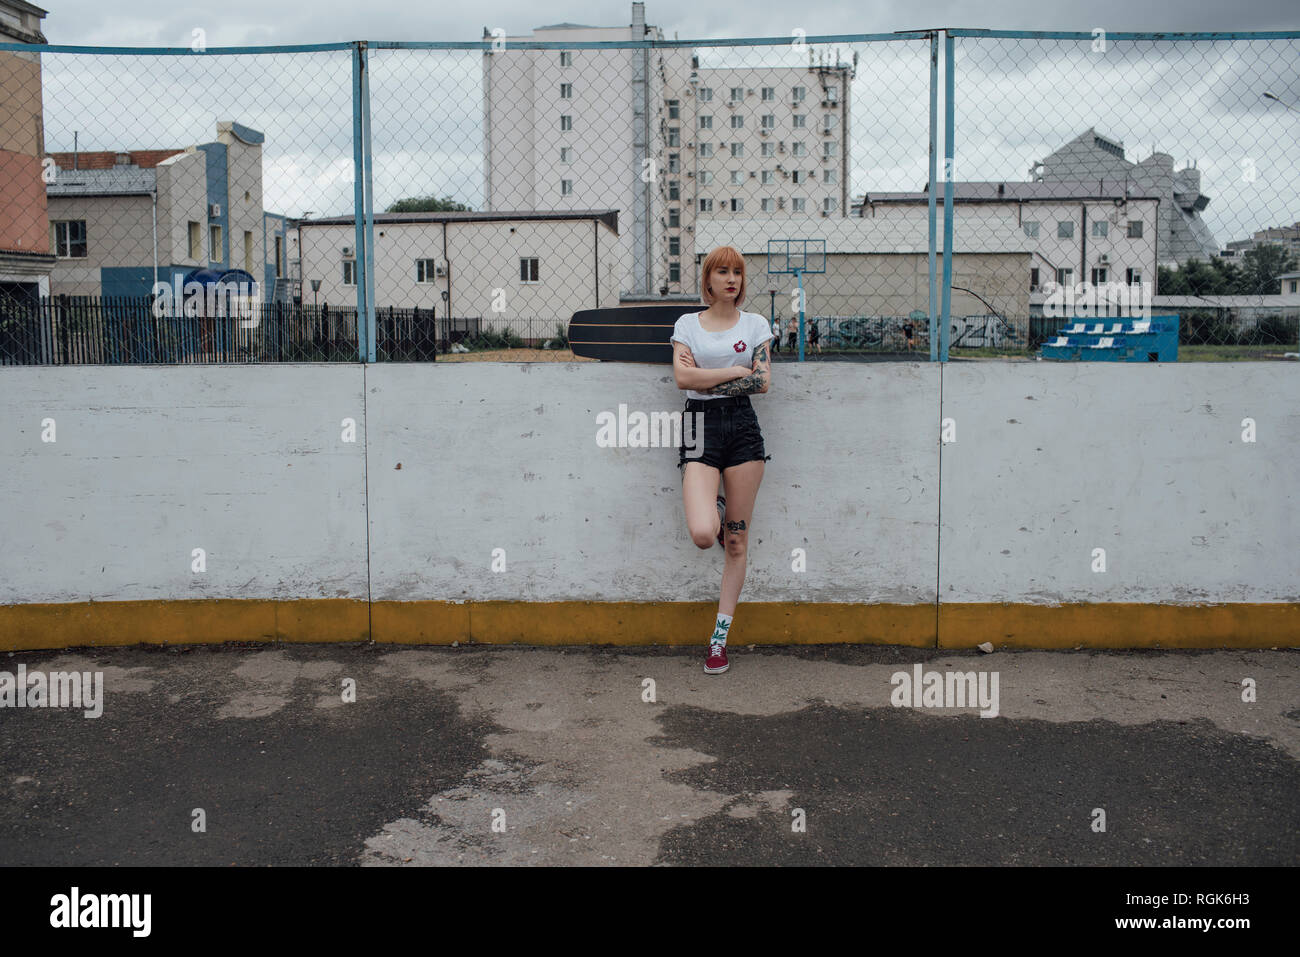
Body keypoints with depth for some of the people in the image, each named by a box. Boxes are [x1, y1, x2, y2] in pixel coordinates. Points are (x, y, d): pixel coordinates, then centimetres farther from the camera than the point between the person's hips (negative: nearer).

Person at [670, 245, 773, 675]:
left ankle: (719, 638, 11)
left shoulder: (755, 324, 10)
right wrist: (735, 370, -7)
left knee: (737, 542, 2)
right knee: (702, 534, -20)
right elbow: (682, 377, -6)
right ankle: (714, 510, 20)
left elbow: (762, 382, -1)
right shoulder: (687, 324, 9)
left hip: (742, 425, 1)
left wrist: (706, 377, -5)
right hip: (701, 425, -1)